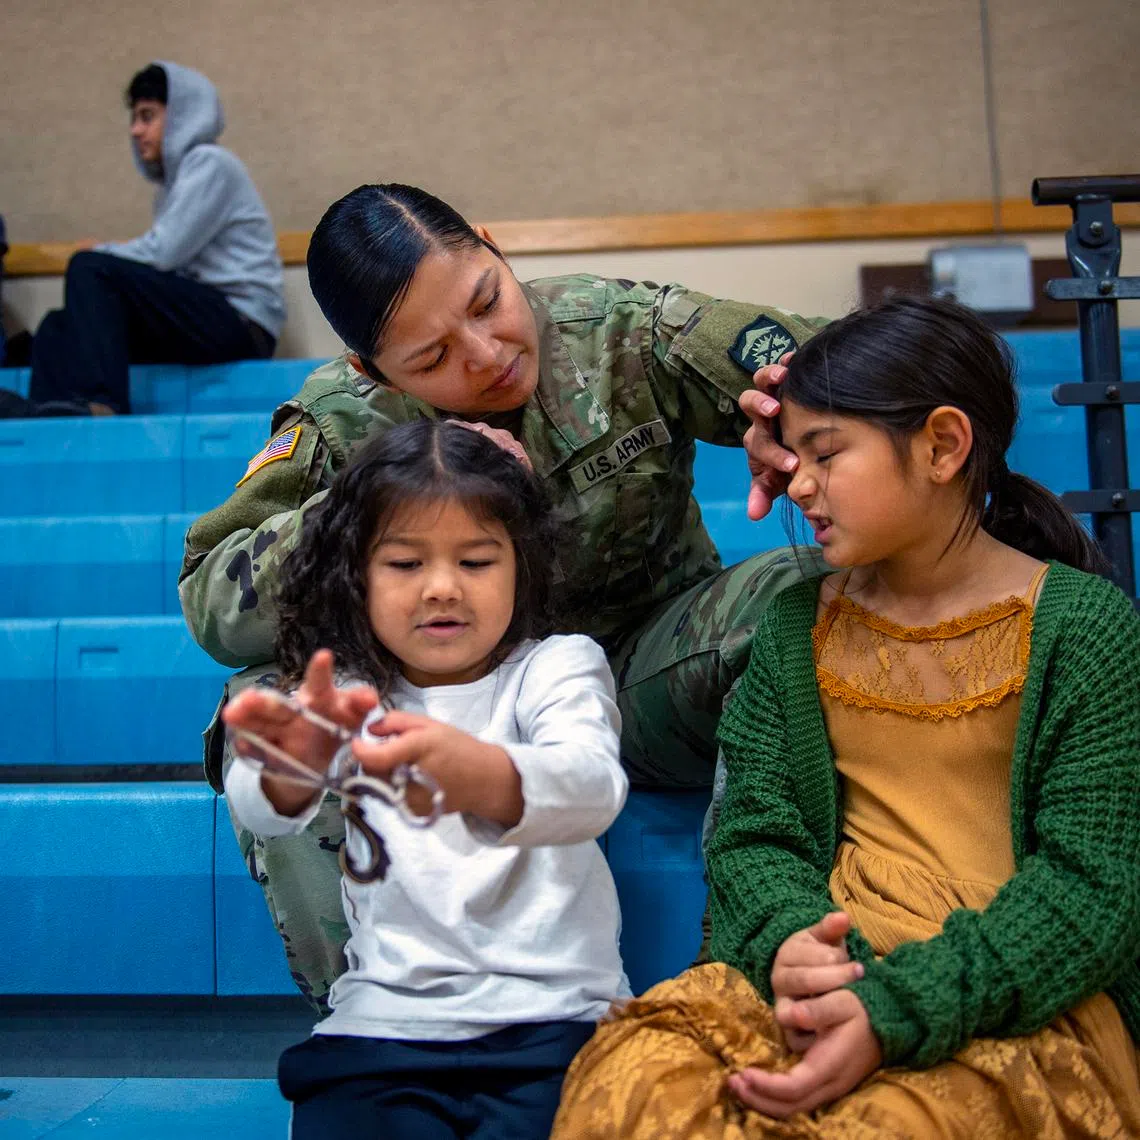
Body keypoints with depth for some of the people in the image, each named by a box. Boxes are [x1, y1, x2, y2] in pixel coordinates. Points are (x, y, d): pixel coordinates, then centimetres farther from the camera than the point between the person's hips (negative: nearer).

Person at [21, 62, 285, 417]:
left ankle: (102, 404, -30)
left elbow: (162, 253, -14)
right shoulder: (174, 179, 24)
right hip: (205, 322, 9)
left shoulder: (209, 162, -4)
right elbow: (166, 257, 14)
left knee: (91, 268, -19)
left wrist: (101, 254, 3)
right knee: (58, 328, 3)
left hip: (241, 326, -9)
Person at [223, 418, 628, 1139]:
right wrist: (292, 770, -39)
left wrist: (484, 777, -44)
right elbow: (257, 808, -12)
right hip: (386, 1018, 2)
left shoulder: (556, 668, 2)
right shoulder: (347, 697, 9)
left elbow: (594, 788, -20)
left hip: (553, 1016, -2)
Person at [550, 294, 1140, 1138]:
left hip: (1020, 1000, -3)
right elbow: (754, 828, 10)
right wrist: (787, 942, -16)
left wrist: (895, 1012, -21)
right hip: (832, 969, 4)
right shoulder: (799, 625, 14)